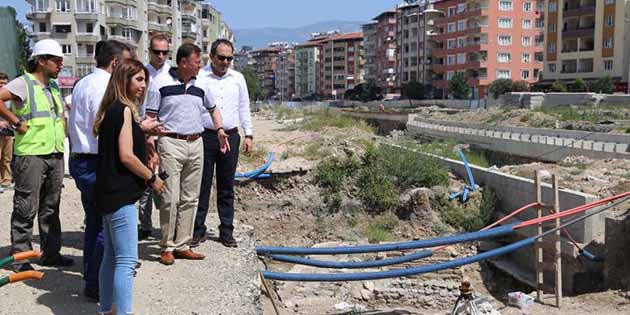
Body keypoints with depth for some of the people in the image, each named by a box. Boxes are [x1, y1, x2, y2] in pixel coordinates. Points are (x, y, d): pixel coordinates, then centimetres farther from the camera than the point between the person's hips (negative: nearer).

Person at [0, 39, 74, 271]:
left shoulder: (54, 87, 17)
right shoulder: (24, 83, -8)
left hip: (55, 154, 8)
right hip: (31, 155, -7)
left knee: (51, 208, 13)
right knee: (26, 209, -1)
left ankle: (51, 253, 21)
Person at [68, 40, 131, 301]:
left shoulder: (82, 83, 16)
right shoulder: (103, 87, -16)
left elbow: (73, 125, 21)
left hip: (79, 159, 11)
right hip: (96, 164, -11)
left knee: (94, 221, 20)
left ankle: (91, 275, 31)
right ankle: (95, 284, 2)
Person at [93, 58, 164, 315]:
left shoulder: (111, 110, 15)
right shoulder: (124, 110, -13)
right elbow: (126, 156, -19)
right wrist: (152, 178, -9)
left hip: (109, 193, 10)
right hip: (120, 195, -10)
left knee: (111, 256, 16)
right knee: (126, 261, -8)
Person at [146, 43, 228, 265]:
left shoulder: (200, 85, 12)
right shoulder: (161, 83, -3)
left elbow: (212, 108, 30)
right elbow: (150, 117, -2)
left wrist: (220, 129, 19)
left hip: (196, 144, 5)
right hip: (171, 143, -5)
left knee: (190, 198, 7)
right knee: (170, 198, -6)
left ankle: (182, 245, 16)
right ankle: (167, 247, 7)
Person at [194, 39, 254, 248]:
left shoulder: (238, 78, 11)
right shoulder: (199, 77, -1)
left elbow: (244, 107, 16)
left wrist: (248, 134, 12)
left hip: (230, 136, 3)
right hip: (205, 136, -3)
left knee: (226, 188, 9)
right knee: (202, 186, 0)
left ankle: (227, 231, 16)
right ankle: (199, 230, 11)